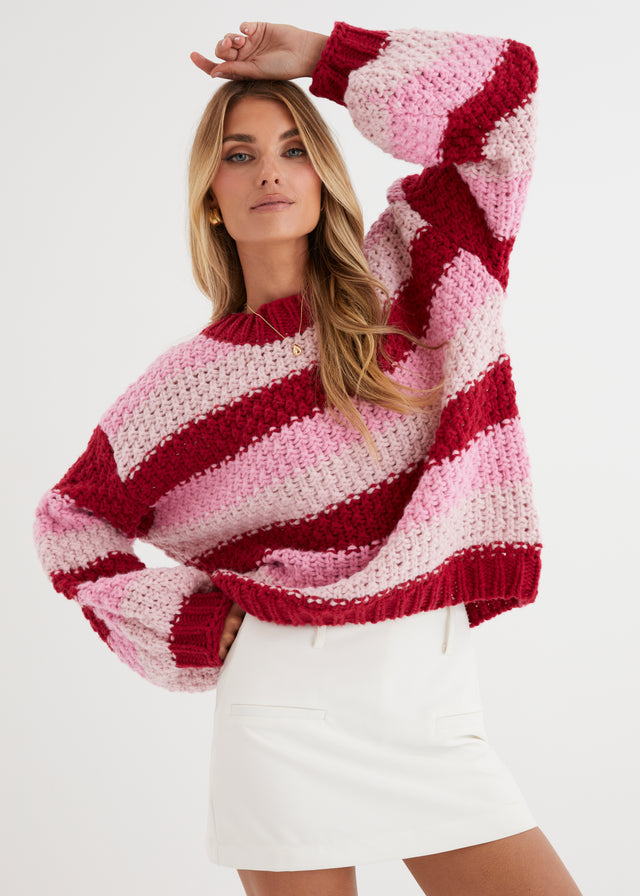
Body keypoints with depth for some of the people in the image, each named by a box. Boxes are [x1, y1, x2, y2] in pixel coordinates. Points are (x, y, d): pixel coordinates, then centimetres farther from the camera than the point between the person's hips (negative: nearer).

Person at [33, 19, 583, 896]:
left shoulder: (395, 280, 4)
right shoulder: (191, 380, 2)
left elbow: (503, 86, -2)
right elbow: (72, 525, 13)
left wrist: (316, 55, 0)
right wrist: (196, 625, 2)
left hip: (436, 700, 2)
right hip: (291, 703, -1)